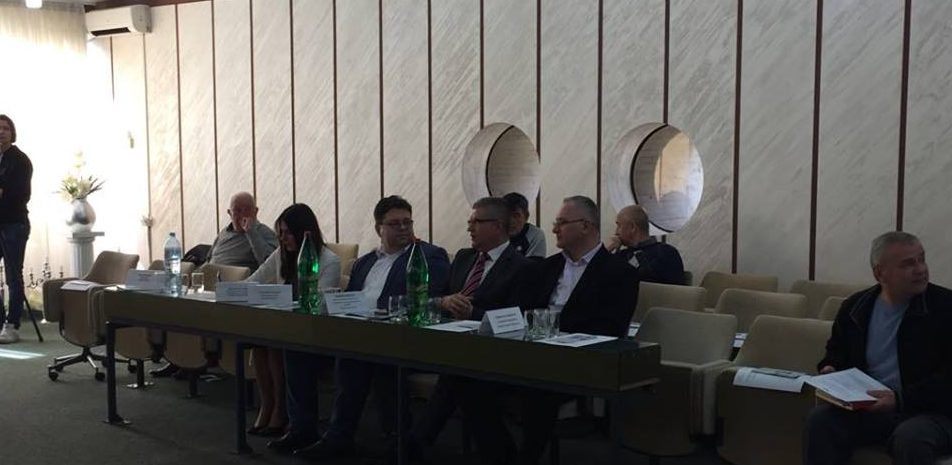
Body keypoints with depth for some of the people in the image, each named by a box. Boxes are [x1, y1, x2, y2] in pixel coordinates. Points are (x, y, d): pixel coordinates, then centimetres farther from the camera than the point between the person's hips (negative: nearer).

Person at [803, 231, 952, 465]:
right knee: (819, 419, -24)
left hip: (930, 411, -3)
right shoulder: (855, 307, 9)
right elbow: (836, 351, 27)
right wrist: (829, 369, 4)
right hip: (868, 408, 4)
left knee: (910, 437, -37)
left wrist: (900, 399, -23)